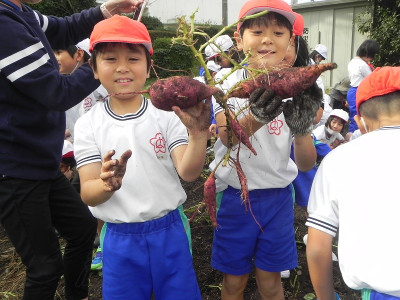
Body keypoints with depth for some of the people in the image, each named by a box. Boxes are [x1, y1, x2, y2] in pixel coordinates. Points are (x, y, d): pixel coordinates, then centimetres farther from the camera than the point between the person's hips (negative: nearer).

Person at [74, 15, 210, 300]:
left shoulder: (167, 113, -8)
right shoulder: (88, 124, -6)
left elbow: (188, 172, -16)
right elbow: (88, 194, -10)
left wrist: (198, 134, -35)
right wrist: (107, 184, -33)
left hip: (170, 231, 0)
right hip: (119, 239, 1)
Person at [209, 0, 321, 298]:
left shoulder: (295, 89, -7)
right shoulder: (230, 83, -10)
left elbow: (306, 164, -14)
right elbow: (227, 137, -30)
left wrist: (302, 128, -35)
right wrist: (257, 117, -51)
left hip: (278, 198, 2)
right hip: (236, 196, -1)